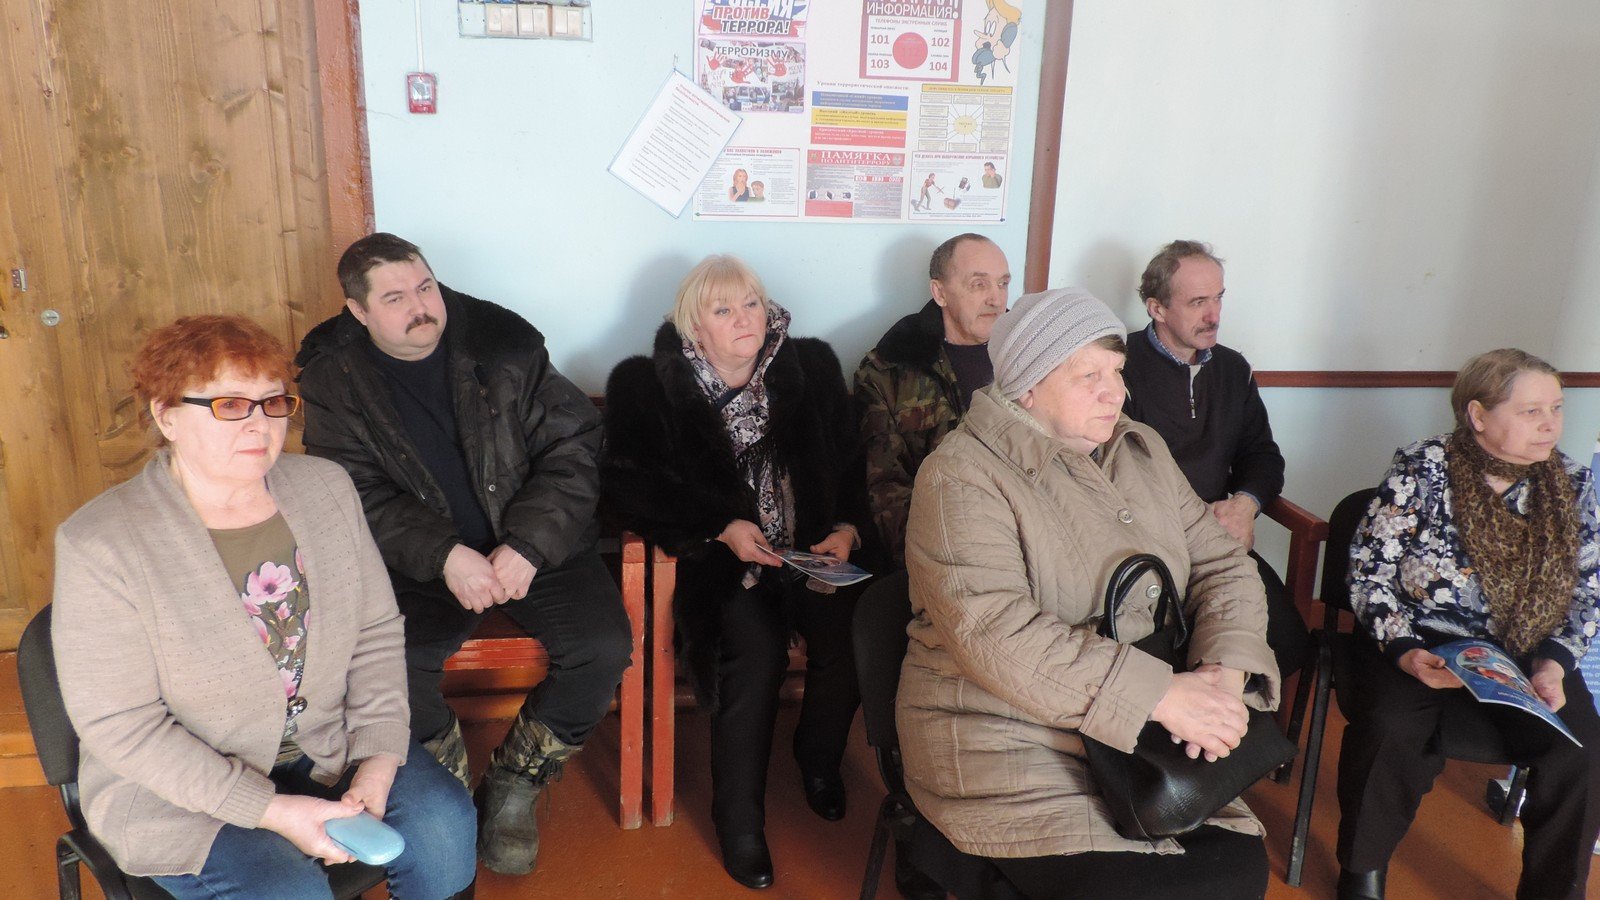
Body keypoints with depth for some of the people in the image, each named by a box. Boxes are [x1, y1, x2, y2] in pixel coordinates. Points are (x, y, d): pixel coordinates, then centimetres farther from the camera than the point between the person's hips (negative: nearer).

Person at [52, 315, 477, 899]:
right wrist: (270, 810, -22)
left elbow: (377, 632, 1)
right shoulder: (98, 545, -17)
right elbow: (121, 726, -17)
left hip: (329, 743, 4)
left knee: (444, 821, -17)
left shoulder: (326, 487, -3)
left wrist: (378, 758, -11)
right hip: (175, 785, -4)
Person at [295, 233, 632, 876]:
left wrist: (527, 545, -17)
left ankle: (512, 786, 4)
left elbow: (572, 446, -5)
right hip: (418, 559, 0)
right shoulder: (333, 378, -2)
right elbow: (358, 496, -8)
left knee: (604, 647, -21)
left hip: (532, 544, 1)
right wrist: (445, 556, -23)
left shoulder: (503, 342, -4)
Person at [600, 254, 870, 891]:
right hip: (721, 554, -2)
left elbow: (851, 462, 9)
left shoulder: (811, 366, 7)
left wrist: (846, 529, -10)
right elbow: (628, 486, -5)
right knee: (756, 651, -29)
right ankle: (739, 822, -8)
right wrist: (720, 528, -15)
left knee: (849, 640, -24)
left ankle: (818, 760, 10)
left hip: (811, 548, 3)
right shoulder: (651, 384, 0)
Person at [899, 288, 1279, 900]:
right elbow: (995, 632, -24)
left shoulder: (1143, 451, 10)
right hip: (1007, 743, -6)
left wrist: (1226, 671, -12)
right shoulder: (962, 476, -13)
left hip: (1145, 735, 6)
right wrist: (1162, 695, -26)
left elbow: (1222, 566, 9)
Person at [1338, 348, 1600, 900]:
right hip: (1420, 642, -4)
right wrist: (1403, 650, -21)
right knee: (1393, 731, -31)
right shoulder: (1424, 469, -9)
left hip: (1524, 651, 4)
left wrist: (1555, 662, -9)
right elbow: (1369, 572, -8)